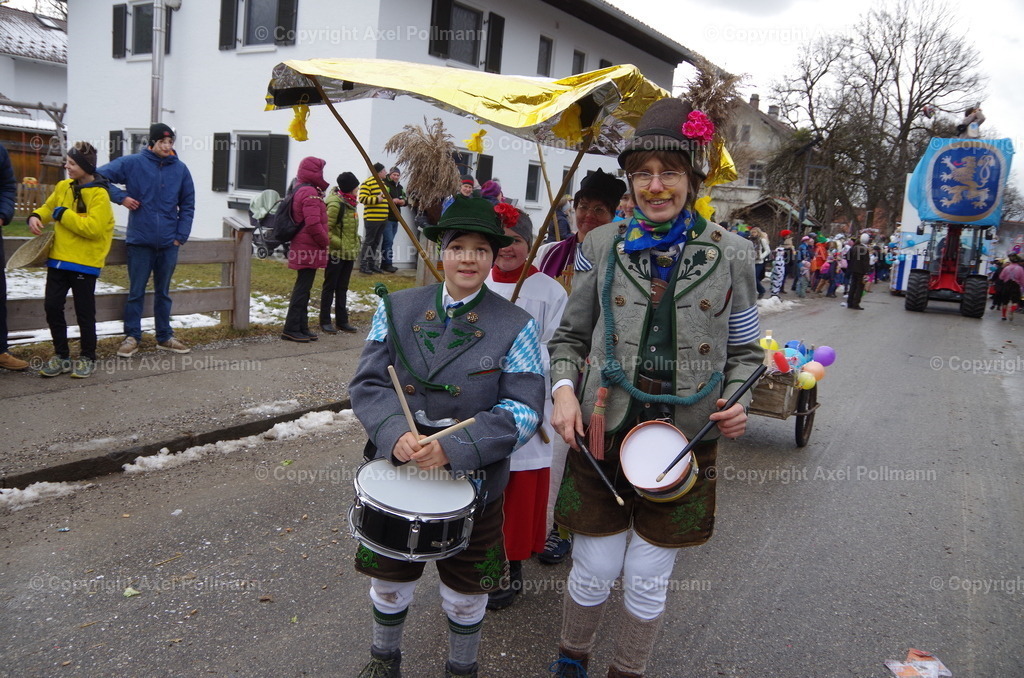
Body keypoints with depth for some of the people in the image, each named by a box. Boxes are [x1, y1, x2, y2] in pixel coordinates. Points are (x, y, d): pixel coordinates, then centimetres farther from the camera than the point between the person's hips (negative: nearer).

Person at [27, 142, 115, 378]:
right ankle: (61, 356, 20)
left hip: (84, 263, -6)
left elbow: (93, 228, -23)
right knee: (52, 306, 6)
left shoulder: (99, 194, -14)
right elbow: (48, 207, 21)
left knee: (84, 312, 4)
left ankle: (87, 358, 20)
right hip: (58, 259, 6)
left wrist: (63, 214, -17)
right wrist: (36, 216, 0)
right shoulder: (63, 186, 7)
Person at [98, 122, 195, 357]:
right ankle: (132, 337, 15)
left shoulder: (180, 169, 4)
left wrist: (181, 236, 2)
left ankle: (165, 337, 23)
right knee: (136, 292, 4)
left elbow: (188, 205, 9)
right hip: (140, 241, -2)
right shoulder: (132, 163, -3)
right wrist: (121, 197, -12)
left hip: (169, 242, 2)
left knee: (163, 292, 14)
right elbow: (99, 177, -2)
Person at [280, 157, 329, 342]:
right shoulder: (310, 193, -17)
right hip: (309, 250, -10)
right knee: (302, 288, -5)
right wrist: (325, 241, -10)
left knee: (303, 288, 14)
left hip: (303, 249, 10)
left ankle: (302, 327, 20)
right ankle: (291, 329, -1)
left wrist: (323, 239, 18)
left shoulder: (299, 190, 17)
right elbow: (314, 224, -24)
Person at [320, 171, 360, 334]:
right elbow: (326, 229, -19)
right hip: (336, 253, -8)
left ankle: (342, 321, 21)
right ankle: (325, 321, 11)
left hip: (349, 253, 8)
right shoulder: (335, 204, -17)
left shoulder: (349, 202, 10)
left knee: (342, 288, 13)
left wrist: (355, 246, 13)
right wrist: (339, 244, -19)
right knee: (330, 287, 2)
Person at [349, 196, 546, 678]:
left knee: (466, 587, 18)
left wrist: (453, 448, -26)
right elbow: (368, 382, -5)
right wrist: (395, 435, -25)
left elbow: (524, 411, -14)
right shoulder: (397, 308, -3)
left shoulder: (516, 327, -10)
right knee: (390, 577, 21)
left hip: (474, 483, -2)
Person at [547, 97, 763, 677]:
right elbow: (570, 336, 8)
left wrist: (738, 401, -10)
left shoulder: (730, 253, -1)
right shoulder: (605, 245, 0)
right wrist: (564, 388, -10)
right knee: (594, 571, 12)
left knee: (648, 582, 11)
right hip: (604, 432, 0)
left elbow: (745, 350, 8)